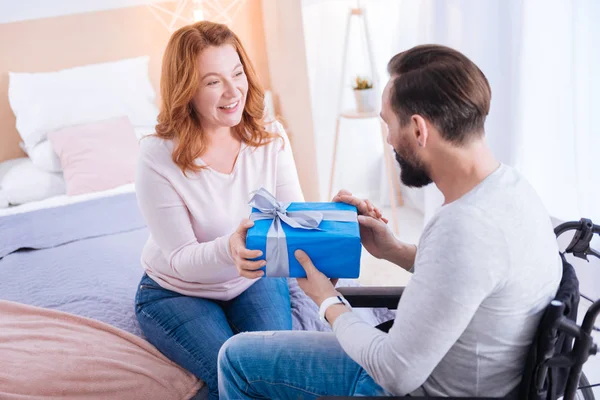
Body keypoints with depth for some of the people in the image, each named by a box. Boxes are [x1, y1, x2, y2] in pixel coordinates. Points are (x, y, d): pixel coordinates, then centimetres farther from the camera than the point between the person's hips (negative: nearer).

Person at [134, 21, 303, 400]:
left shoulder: (270, 135, -13)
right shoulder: (159, 157, -24)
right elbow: (181, 260, -22)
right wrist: (228, 248, -43)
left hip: (255, 278, 3)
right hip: (177, 291, -2)